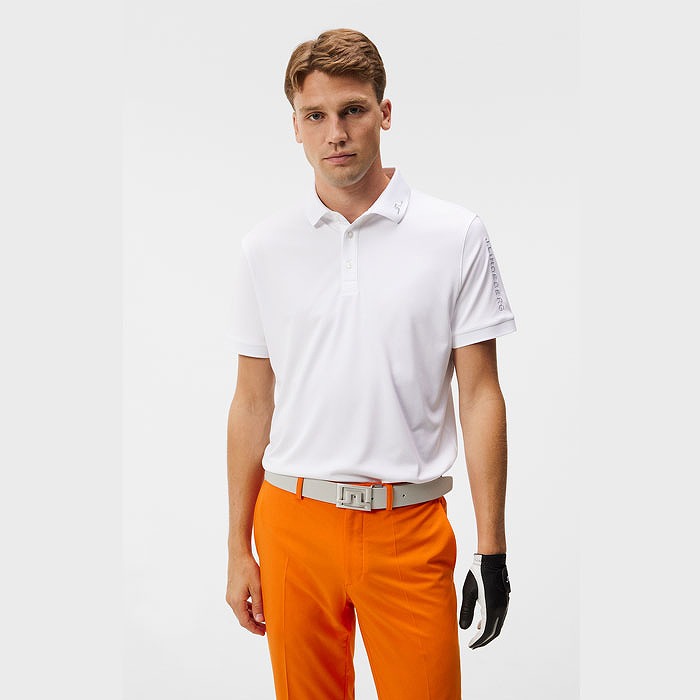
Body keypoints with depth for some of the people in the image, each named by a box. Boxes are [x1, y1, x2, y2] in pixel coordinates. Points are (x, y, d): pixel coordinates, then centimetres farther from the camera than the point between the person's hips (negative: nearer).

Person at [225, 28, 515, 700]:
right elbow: (253, 401, 7)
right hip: (296, 522, 2)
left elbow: (480, 393, -2)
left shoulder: (455, 234, -3)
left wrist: (492, 548, -6)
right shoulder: (265, 246, 4)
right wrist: (239, 548, 7)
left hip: (410, 525, -2)